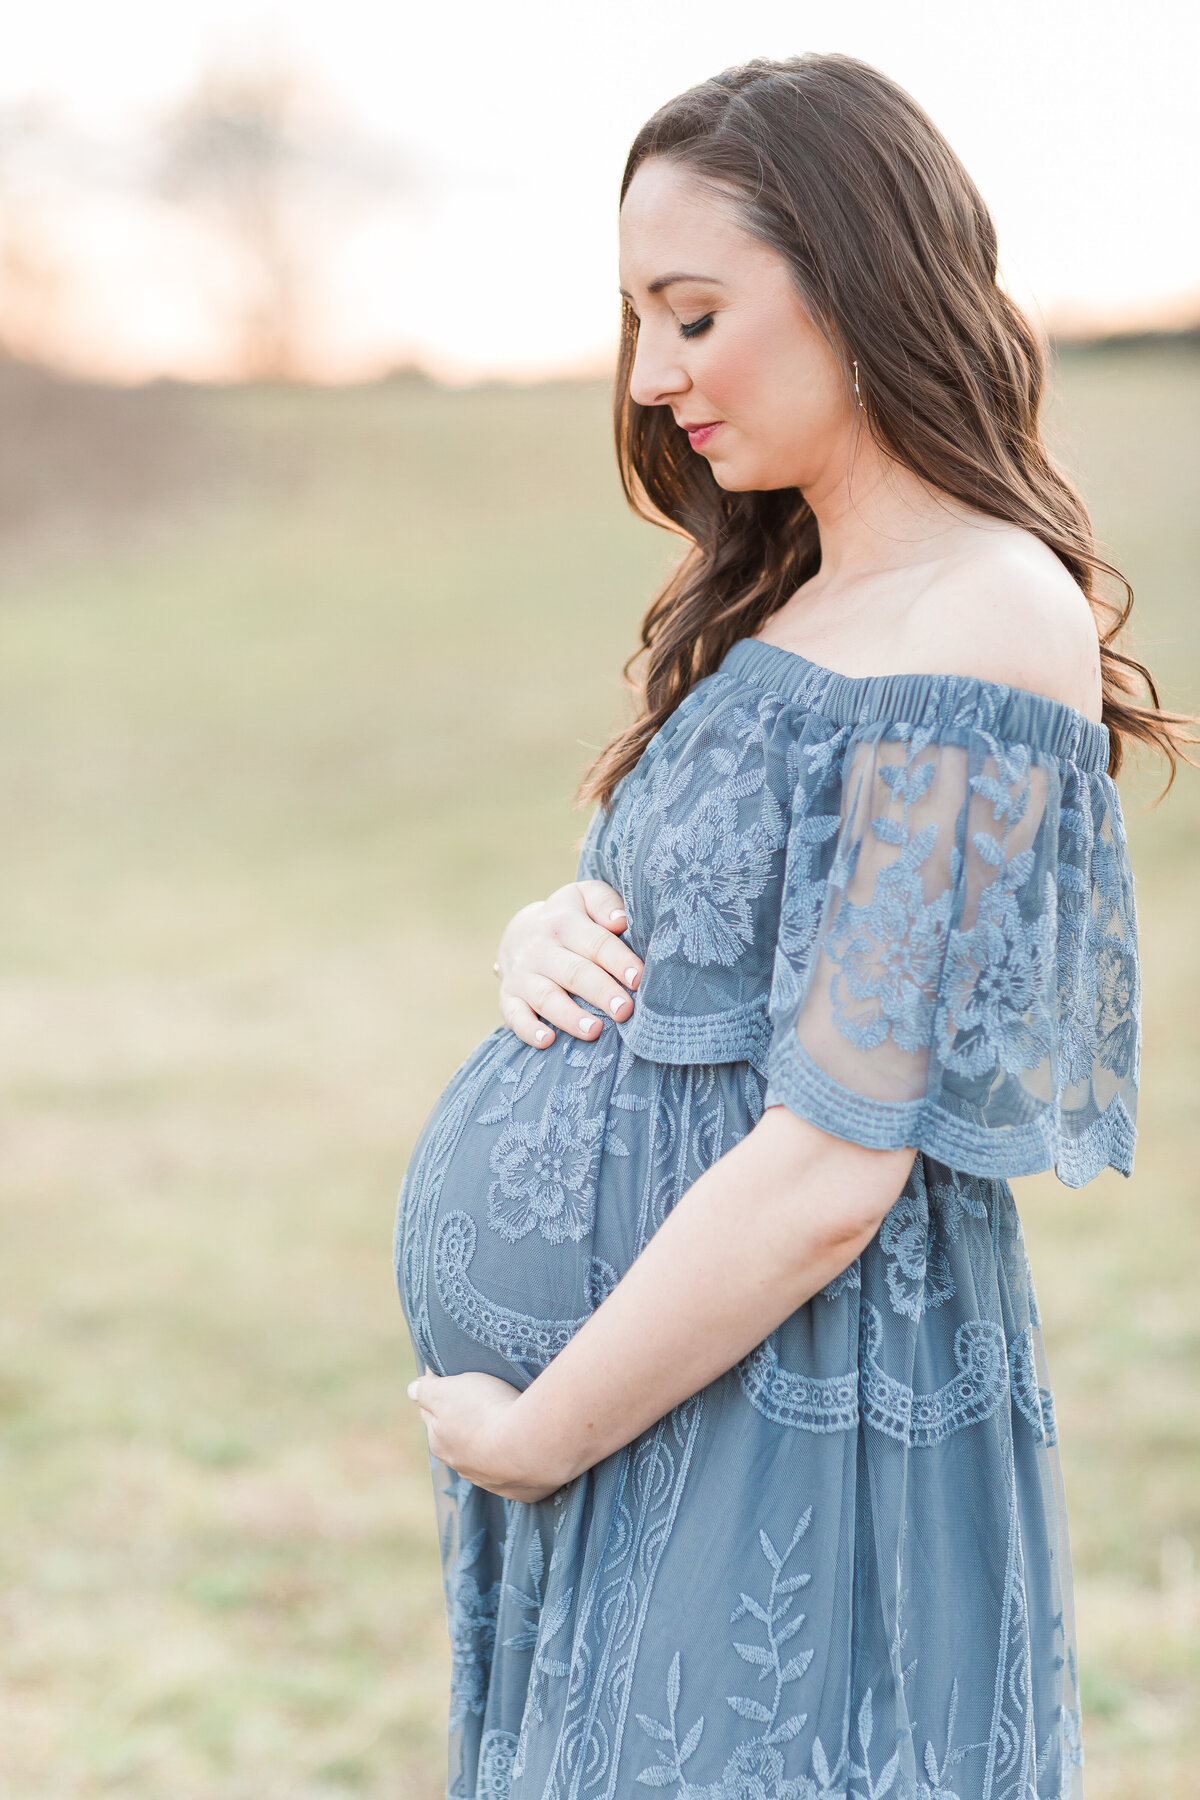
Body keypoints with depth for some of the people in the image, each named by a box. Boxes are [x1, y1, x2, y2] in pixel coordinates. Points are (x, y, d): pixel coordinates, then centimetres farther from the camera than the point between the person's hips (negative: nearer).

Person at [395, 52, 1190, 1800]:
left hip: (777, 1438, -9)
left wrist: (527, 1436, -14)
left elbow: (827, 1175, -23)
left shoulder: (984, 625, -18)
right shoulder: (789, 600, 11)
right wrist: (547, 932, -4)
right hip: (616, 1396, 9)